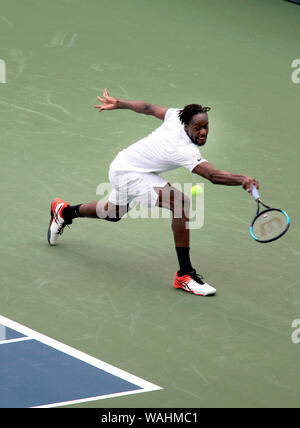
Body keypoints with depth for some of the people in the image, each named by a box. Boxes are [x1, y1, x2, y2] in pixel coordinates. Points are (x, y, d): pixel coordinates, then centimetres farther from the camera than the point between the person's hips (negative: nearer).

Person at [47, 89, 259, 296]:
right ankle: (185, 274, -23)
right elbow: (213, 175, -51)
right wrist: (242, 180, -66)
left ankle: (64, 211, 63)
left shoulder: (177, 115, -13)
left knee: (113, 213, 37)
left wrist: (119, 103, 16)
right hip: (128, 173, -10)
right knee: (182, 204, -29)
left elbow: (149, 108, 2)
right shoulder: (184, 151, -37)